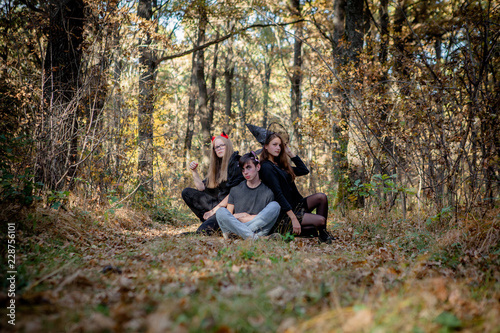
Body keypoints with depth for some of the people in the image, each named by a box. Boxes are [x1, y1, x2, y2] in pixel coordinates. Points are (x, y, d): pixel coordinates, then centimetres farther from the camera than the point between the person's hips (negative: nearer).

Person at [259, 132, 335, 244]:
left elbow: (304, 170, 18)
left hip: (294, 205, 9)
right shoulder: (267, 167, -13)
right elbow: (278, 194, -19)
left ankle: (322, 232, -3)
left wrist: (290, 153, 14)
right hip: (283, 214, -9)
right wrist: (293, 219, -23)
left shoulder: (280, 165, 16)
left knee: (321, 197, -10)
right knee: (320, 220, -24)